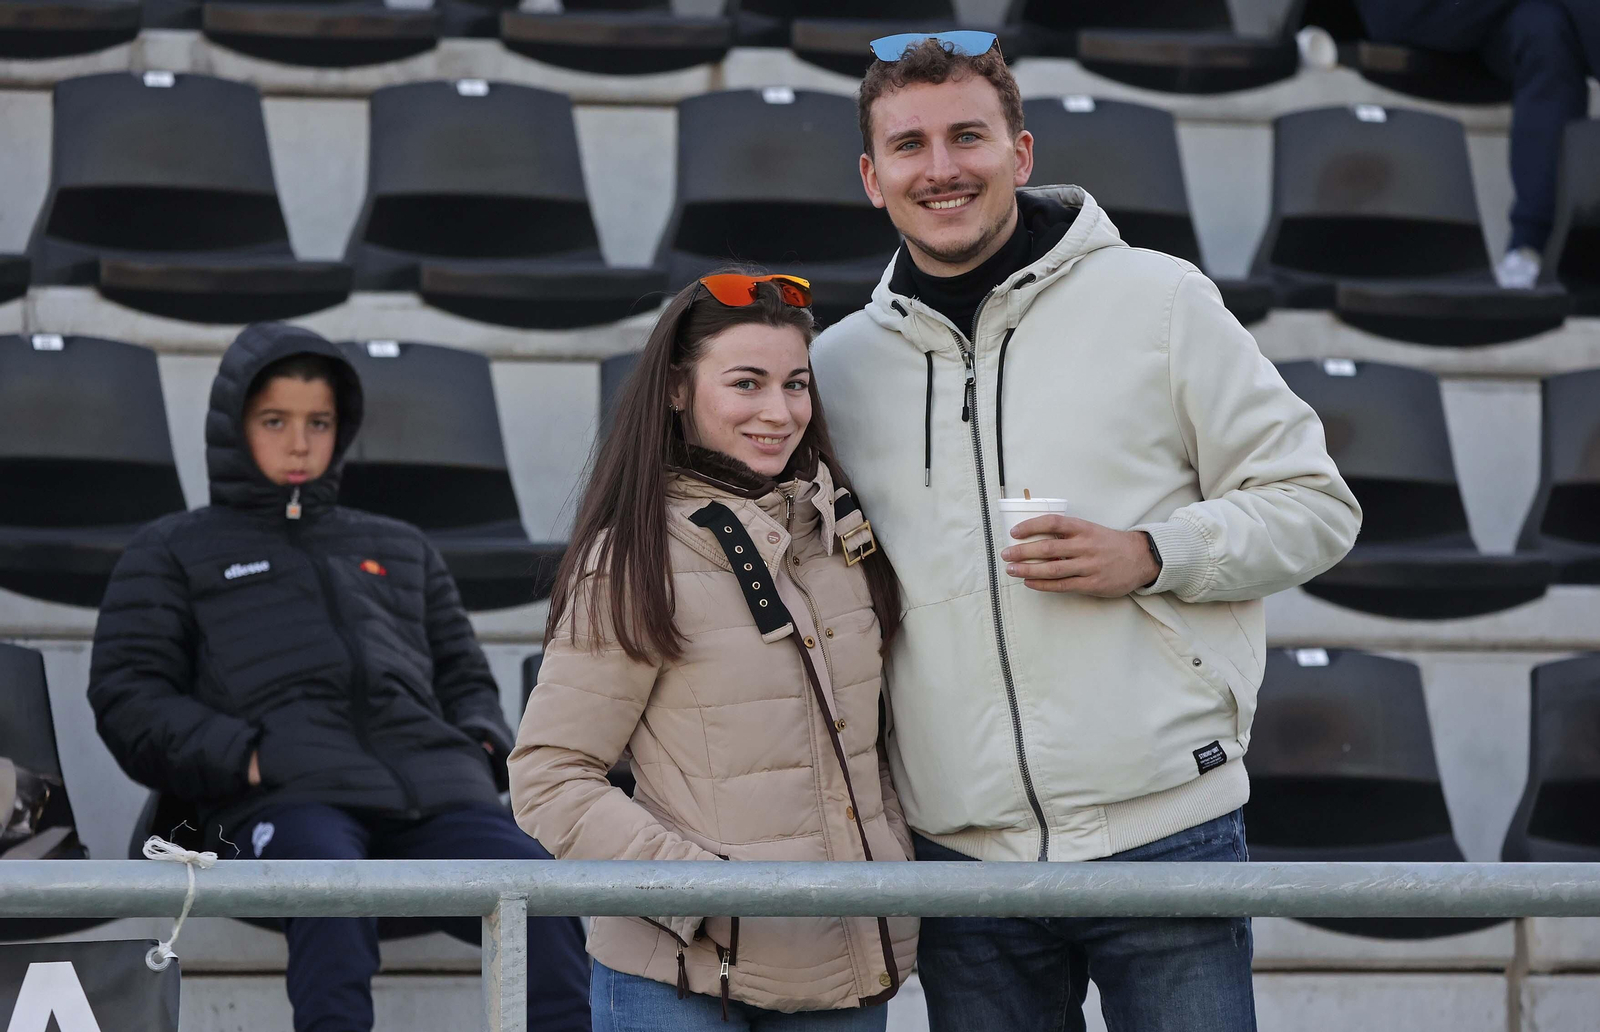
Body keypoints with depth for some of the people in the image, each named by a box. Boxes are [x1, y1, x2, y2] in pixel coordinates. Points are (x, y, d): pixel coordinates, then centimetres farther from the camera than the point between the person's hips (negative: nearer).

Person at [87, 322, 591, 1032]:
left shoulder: (401, 549, 36)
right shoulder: (171, 552, 24)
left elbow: (465, 677, 37)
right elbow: (128, 697, 13)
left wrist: (483, 742, 11)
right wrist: (242, 757, -5)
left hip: (434, 787, 3)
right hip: (286, 797, -3)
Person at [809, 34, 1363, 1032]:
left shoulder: (1157, 300, 3)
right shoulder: (837, 366, 11)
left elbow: (1312, 502, 4)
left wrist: (1152, 556, -12)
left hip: (1163, 827, -3)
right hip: (960, 852, 3)